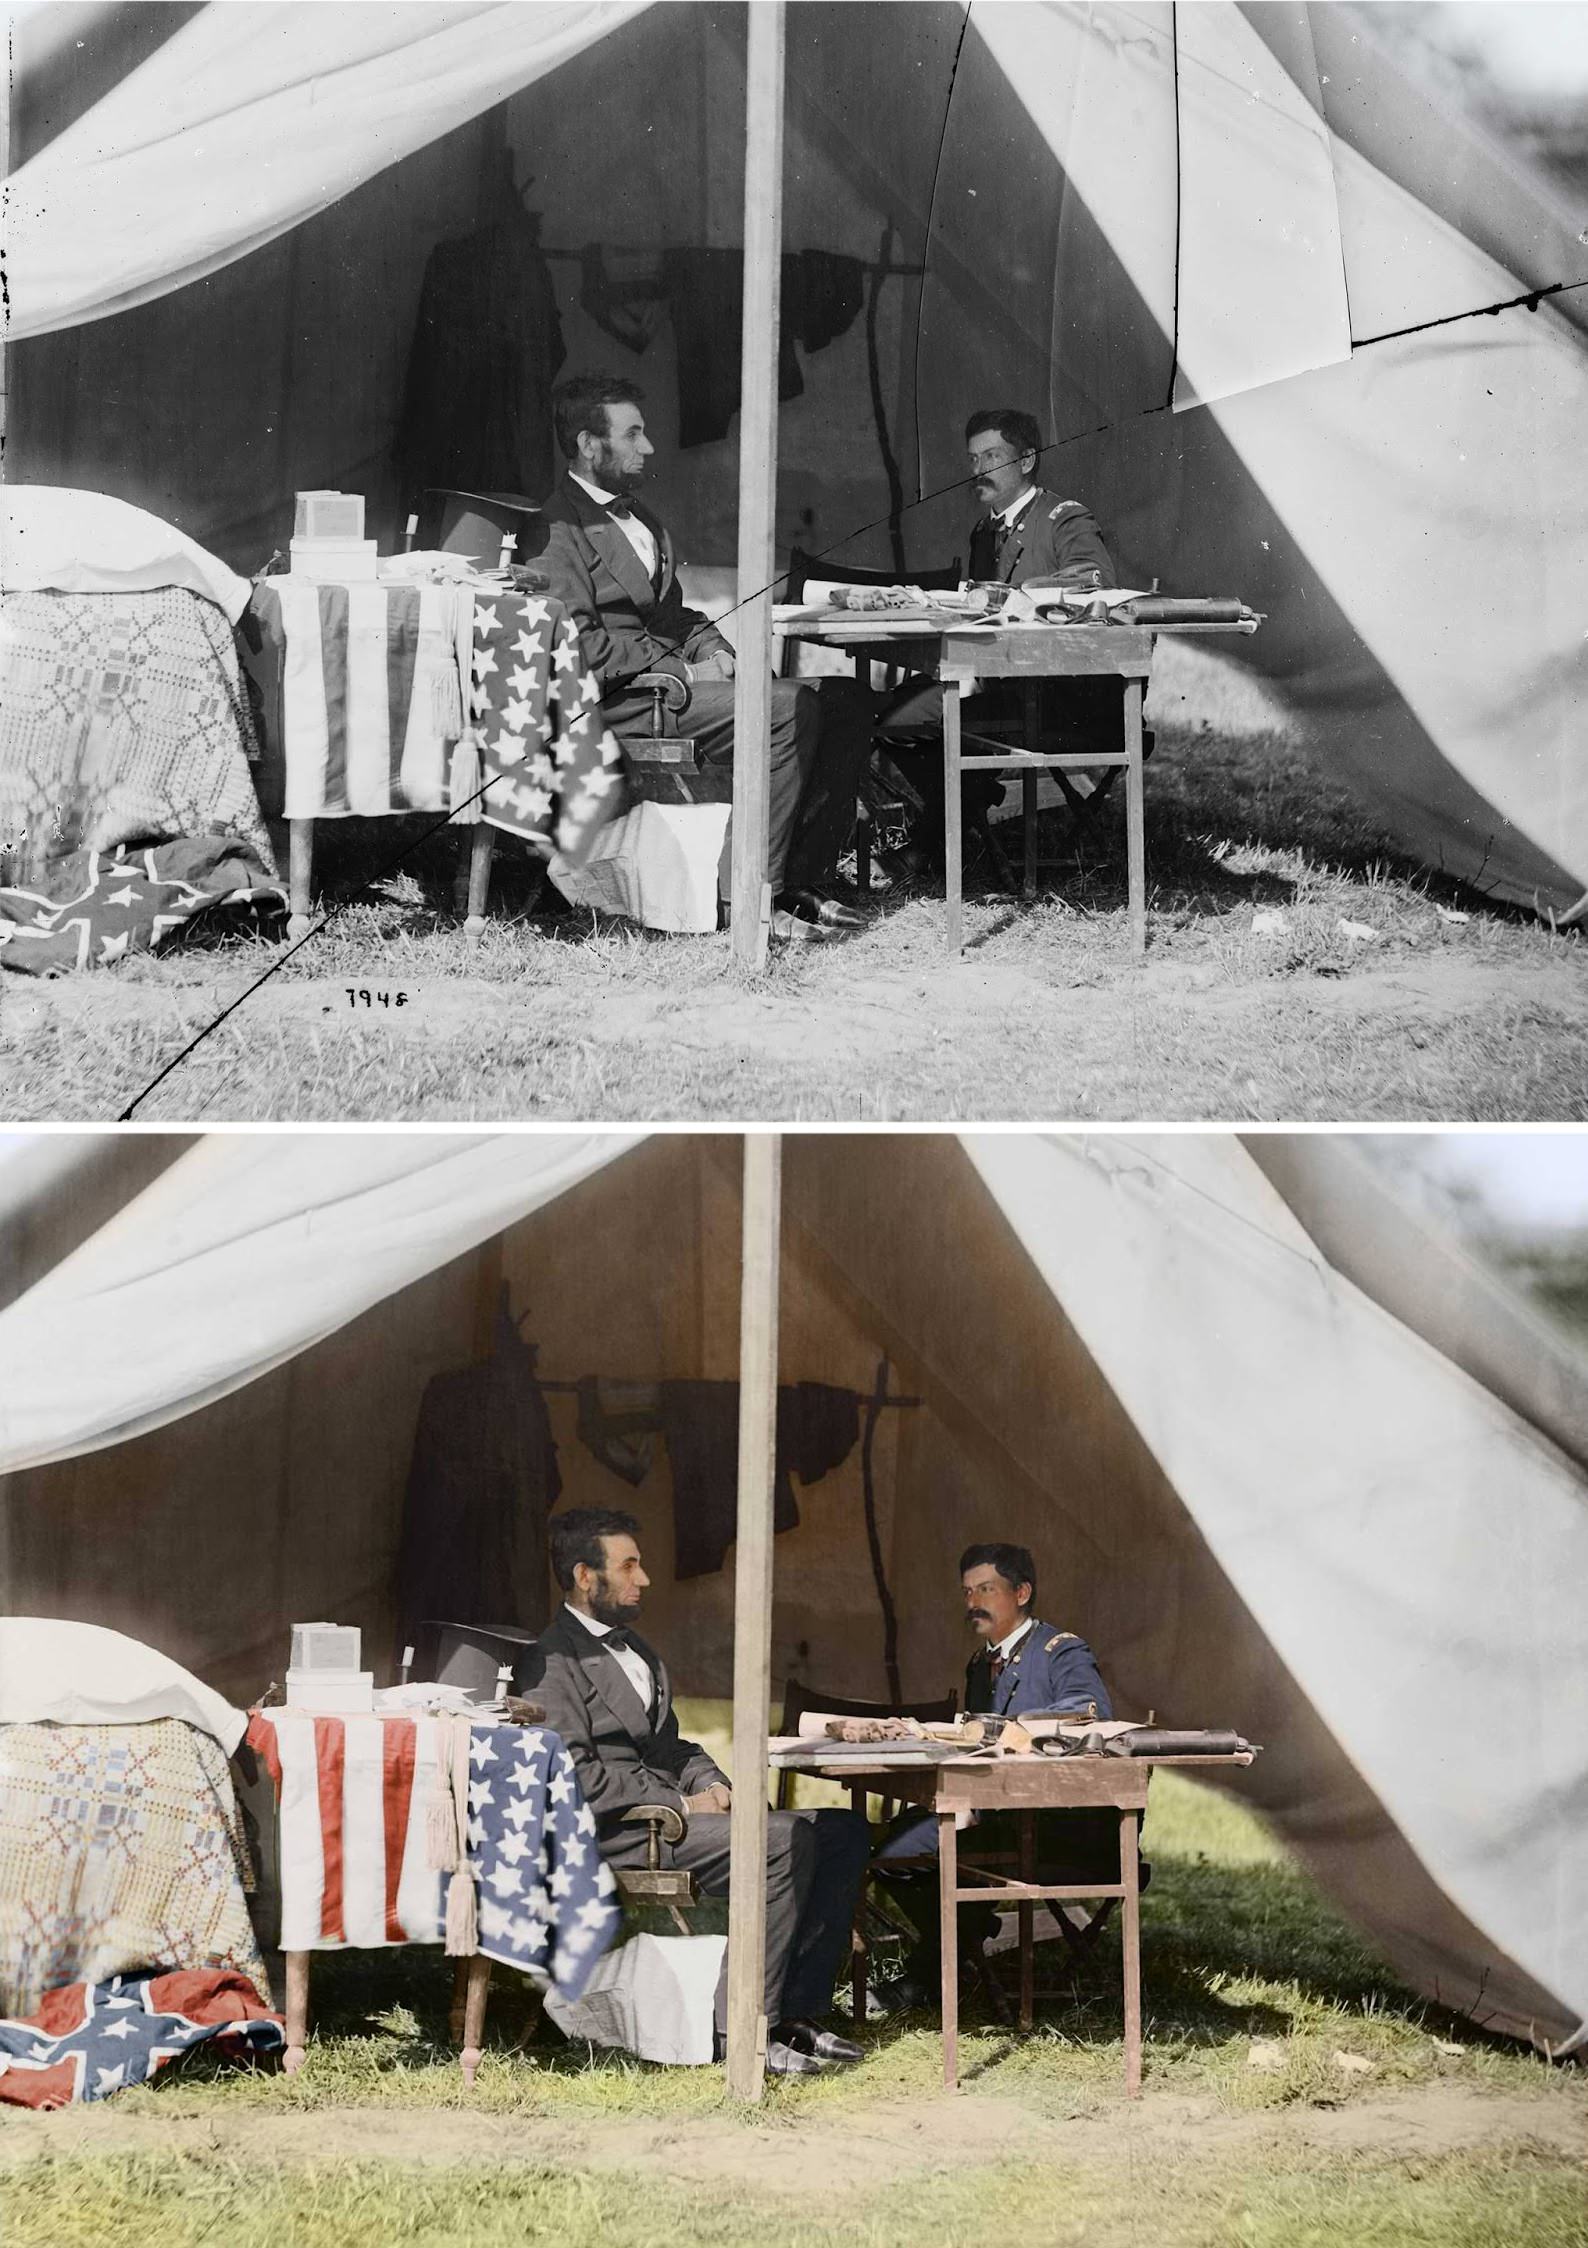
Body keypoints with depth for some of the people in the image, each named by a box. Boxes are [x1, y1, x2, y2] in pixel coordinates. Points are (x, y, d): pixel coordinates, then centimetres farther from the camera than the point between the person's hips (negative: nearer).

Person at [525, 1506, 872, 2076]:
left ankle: (797, 2011, -8)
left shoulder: (631, 1645, 23)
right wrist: (680, 1804, -16)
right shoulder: (556, 1661, -8)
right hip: (616, 1832, -9)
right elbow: (577, 1776, -17)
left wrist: (710, 1783, 4)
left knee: (843, 1831, -3)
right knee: (785, 1839, -28)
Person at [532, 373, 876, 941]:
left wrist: (711, 648, 3)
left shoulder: (637, 515, 23)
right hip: (620, 698, -9)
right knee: (791, 708, -27)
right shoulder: (562, 527, -8)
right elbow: (580, 644, -17)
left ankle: (806, 879, -6)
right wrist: (683, 671, -16)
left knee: (847, 701, -5)